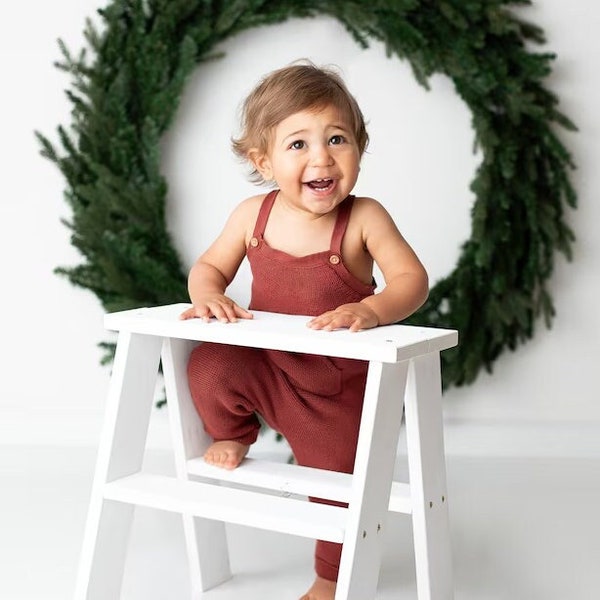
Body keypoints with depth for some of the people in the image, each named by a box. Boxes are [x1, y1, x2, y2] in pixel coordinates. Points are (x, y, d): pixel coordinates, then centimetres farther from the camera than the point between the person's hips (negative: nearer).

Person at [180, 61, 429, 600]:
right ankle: (232, 437, 11)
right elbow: (211, 265, 4)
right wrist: (208, 294, -20)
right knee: (208, 365, -23)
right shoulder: (253, 215, -9)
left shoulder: (363, 219, -19)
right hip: (265, 370, 2)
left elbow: (412, 279, -24)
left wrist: (371, 310, -44)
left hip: (341, 390, -2)